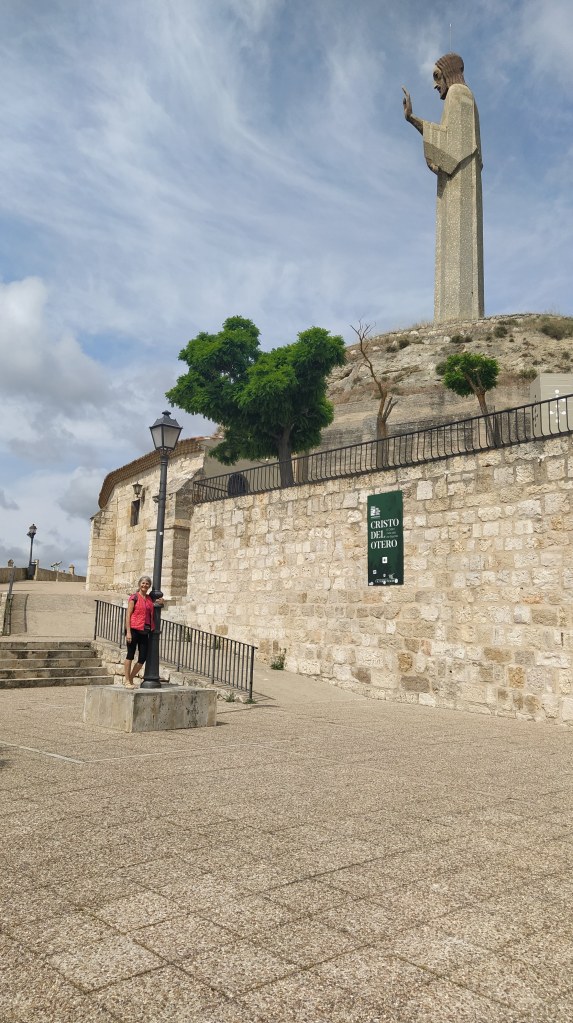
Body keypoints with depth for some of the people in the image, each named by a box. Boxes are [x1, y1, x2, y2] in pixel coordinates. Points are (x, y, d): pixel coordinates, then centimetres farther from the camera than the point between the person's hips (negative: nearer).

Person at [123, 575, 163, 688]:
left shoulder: (150, 598, 13)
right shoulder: (134, 597, -3)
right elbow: (128, 614, -7)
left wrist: (160, 602, 9)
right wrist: (128, 632, -15)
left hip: (145, 631, 6)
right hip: (134, 630, -6)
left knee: (143, 658, 4)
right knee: (130, 655, 1)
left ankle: (130, 679, 18)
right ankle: (127, 681, 10)